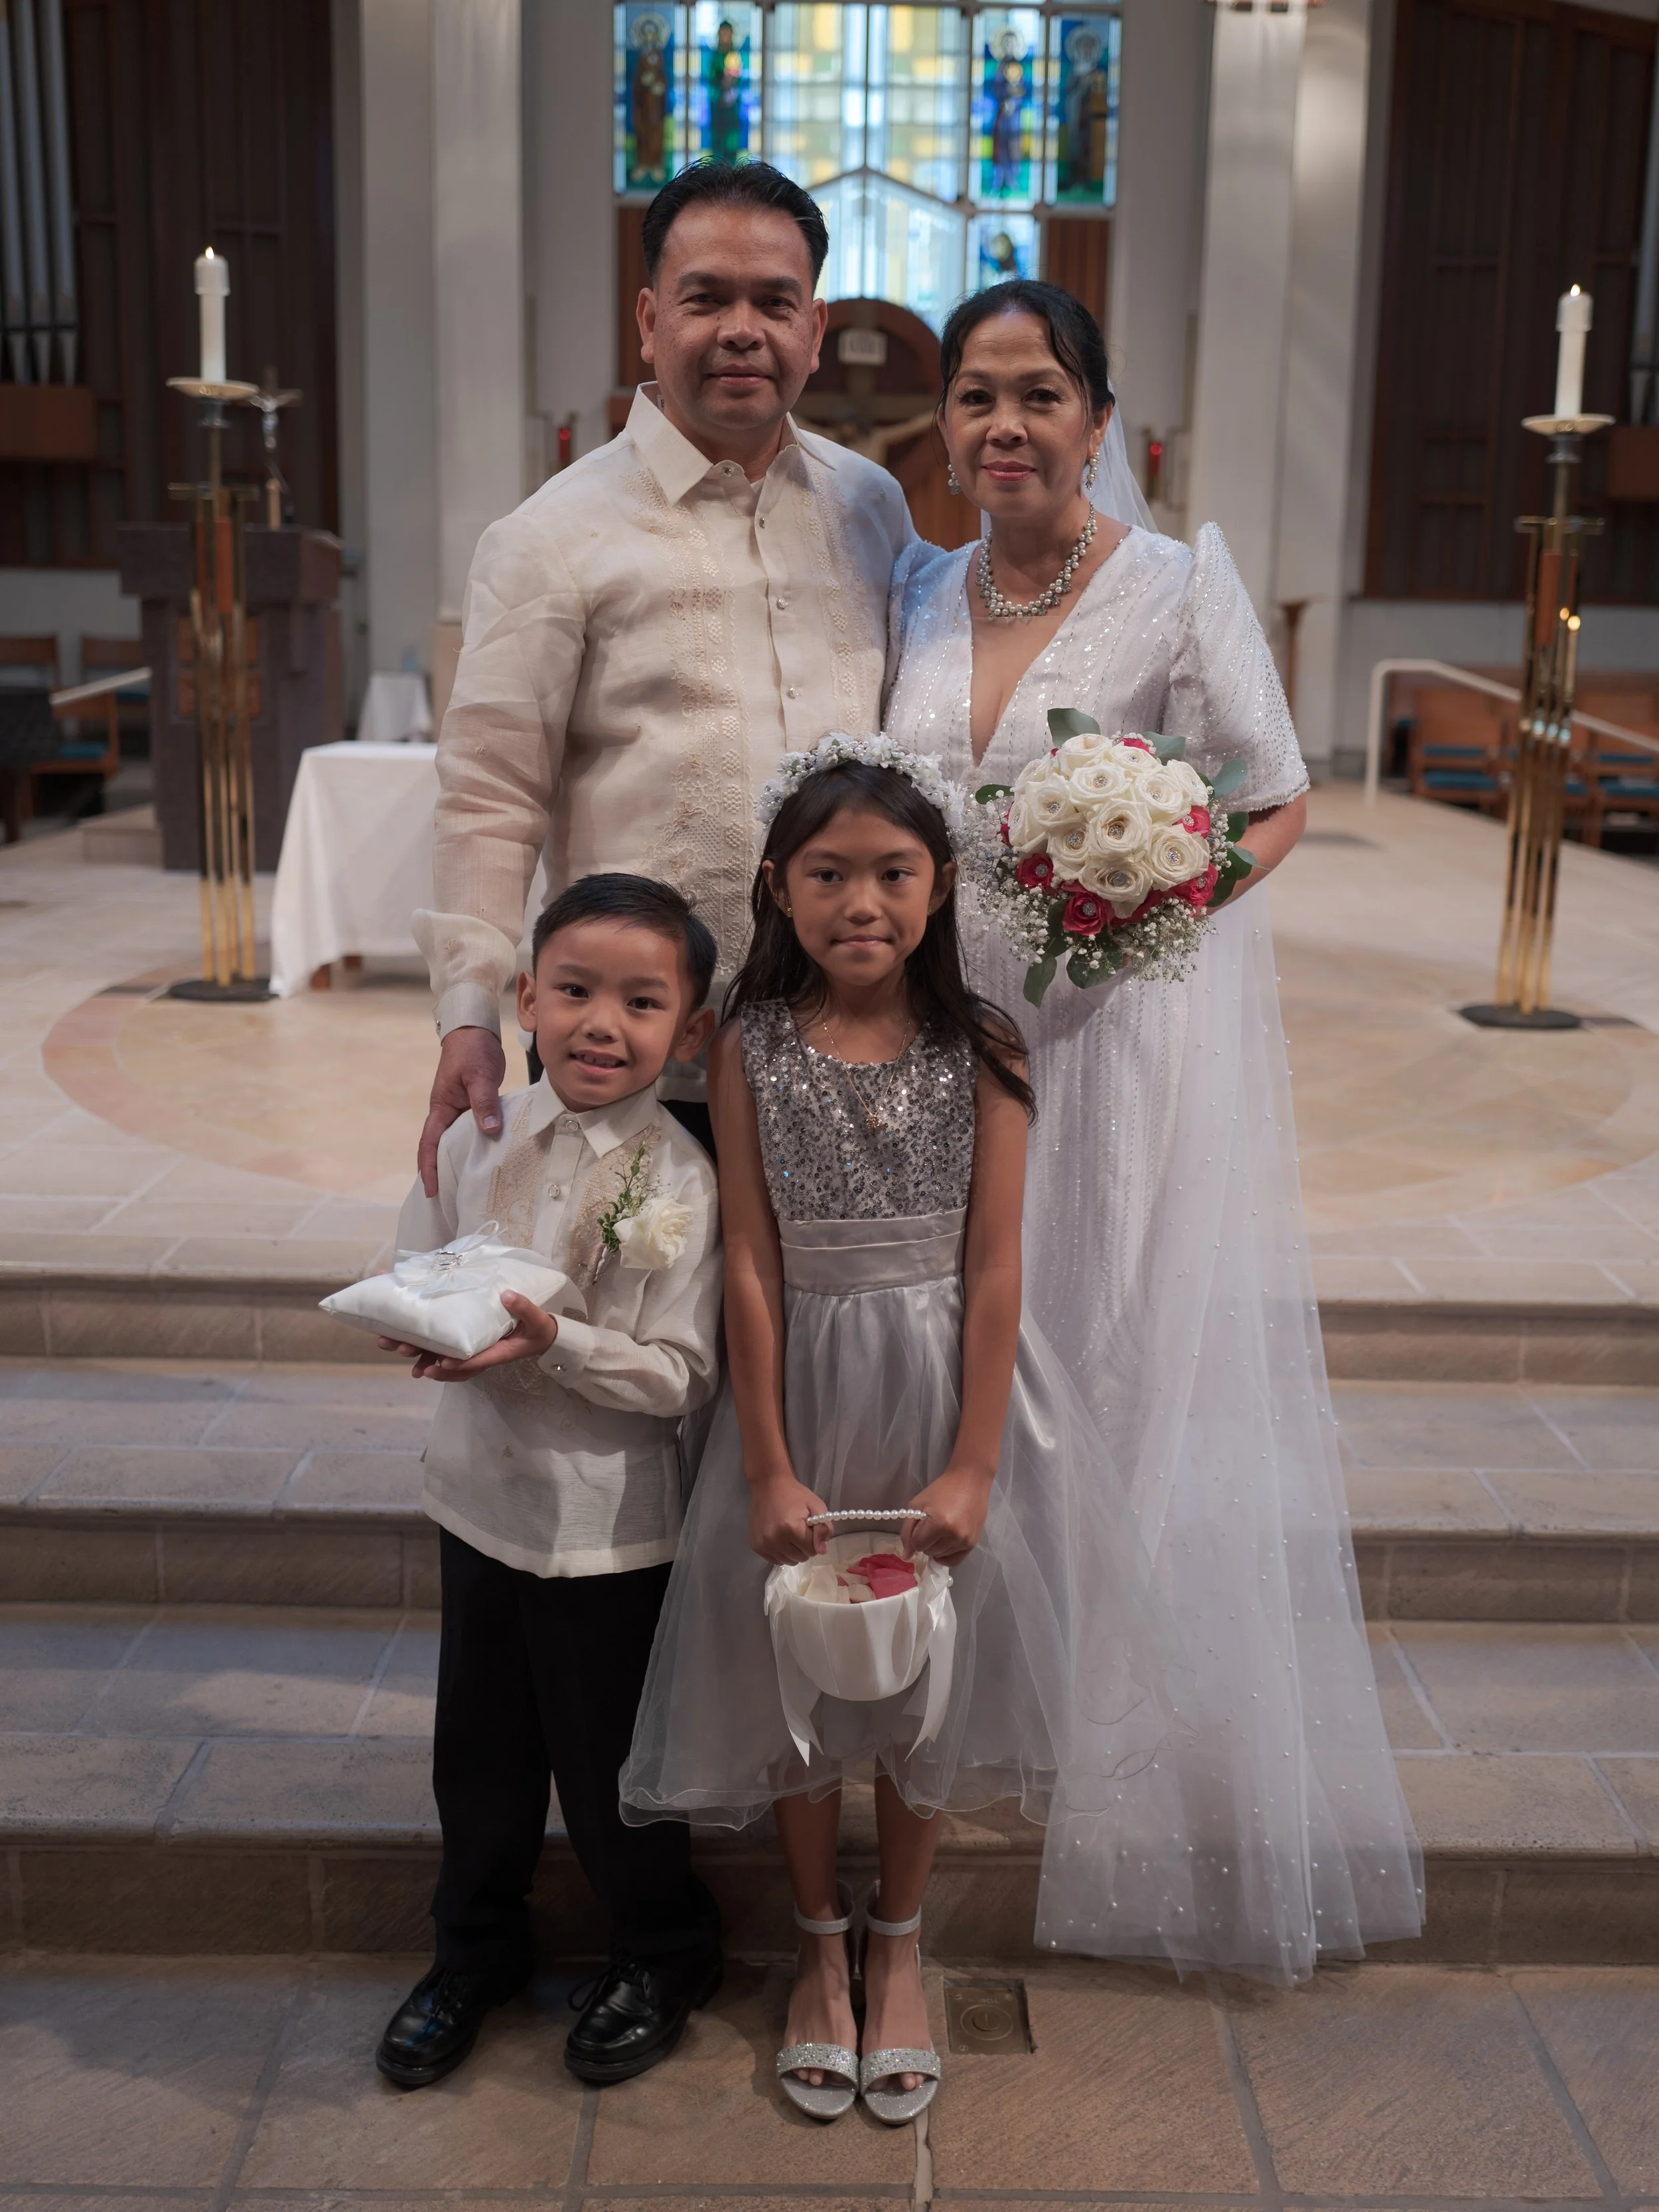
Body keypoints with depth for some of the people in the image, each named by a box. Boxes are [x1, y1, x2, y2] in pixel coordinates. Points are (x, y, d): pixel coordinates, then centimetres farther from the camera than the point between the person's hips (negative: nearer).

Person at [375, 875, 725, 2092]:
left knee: (605, 1760, 12)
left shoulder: (678, 1181, -18)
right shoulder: (480, 1134, -4)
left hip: (607, 1523, -4)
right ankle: (476, 1949, 45)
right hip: (481, 1494, 5)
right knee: (479, 1747, 20)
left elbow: (681, 1376, -18)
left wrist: (556, 1343, -30)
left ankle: (665, 1955, 39)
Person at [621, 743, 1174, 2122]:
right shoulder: (750, 1047, -8)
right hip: (803, 1389, 0)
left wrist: (973, 1466, -12)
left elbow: (993, 1265, -9)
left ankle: (897, 1947, 37)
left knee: (929, 1673, 13)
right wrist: (767, 1470, -9)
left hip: (945, 1387, 0)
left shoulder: (982, 1048, -8)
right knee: (796, 1680, 12)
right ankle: (822, 1947, 36)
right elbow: (752, 1264, -9)